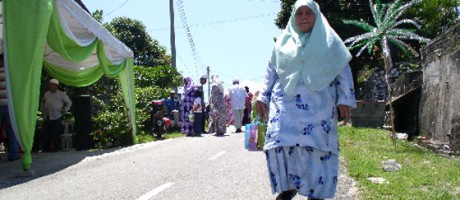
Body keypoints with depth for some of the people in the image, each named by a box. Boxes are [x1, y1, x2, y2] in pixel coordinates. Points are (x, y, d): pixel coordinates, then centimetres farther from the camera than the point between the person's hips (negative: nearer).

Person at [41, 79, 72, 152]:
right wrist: (42, 110, 21)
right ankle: (46, 148, 11)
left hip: (56, 117, -5)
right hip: (46, 117, 5)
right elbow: (42, 102, 34)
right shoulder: (47, 94, 21)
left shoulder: (61, 94, 6)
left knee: (56, 134, -6)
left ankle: (56, 147, 0)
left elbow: (69, 102, 8)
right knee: (47, 133, 5)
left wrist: (65, 110, -1)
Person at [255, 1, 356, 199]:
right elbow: (271, 72, 19)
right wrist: (263, 97, 12)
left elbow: (343, 71, 7)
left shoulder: (328, 41, 11)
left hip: (318, 104, -1)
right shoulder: (283, 42, 16)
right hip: (285, 102, 2)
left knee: (316, 146, -8)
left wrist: (345, 100, -1)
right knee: (280, 140, -11)